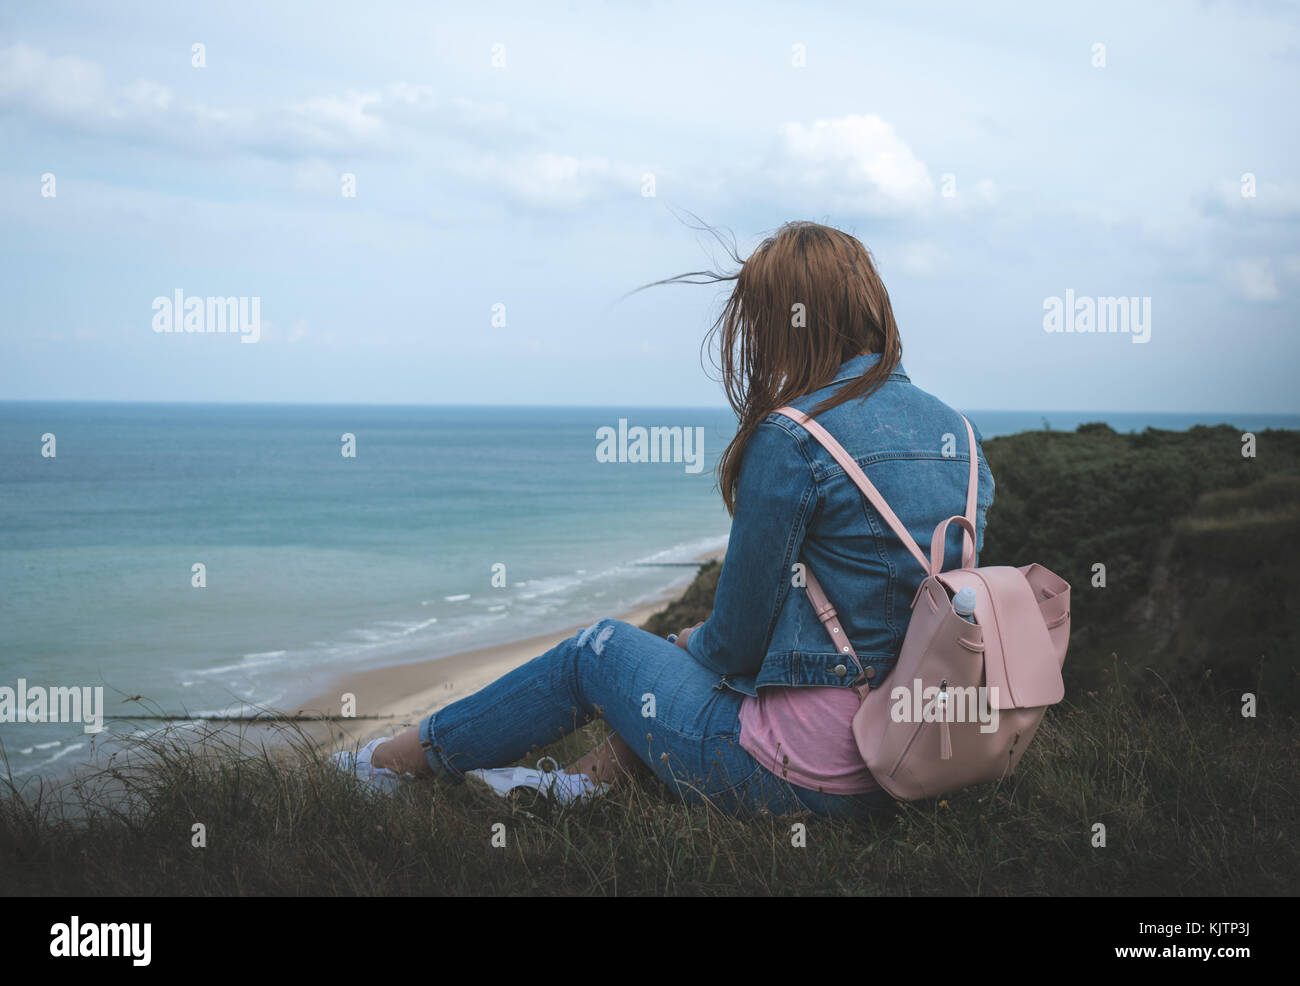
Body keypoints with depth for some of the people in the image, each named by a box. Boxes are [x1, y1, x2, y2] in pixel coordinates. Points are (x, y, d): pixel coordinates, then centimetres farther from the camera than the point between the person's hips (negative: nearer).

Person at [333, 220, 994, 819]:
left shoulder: (791, 439, -16)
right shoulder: (959, 433, 6)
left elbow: (738, 637, -10)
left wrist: (694, 644, 14)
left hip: (802, 778, -7)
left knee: (599, 648, 16)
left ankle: (396, 761, 33)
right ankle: (586, 782, 33)